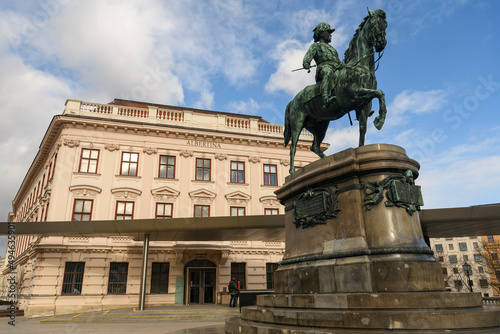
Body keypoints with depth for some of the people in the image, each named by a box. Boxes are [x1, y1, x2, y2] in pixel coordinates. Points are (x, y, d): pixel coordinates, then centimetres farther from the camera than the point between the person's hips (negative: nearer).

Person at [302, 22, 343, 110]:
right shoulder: (316, 45, 18)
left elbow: (339, 62, 40)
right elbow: (308, 55, -2)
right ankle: (325, 100, -59)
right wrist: (306, 63, -25)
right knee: (328, 72, -41)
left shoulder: (331, 48, 40)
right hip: (324, 68, -8)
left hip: (337, 71, 8)